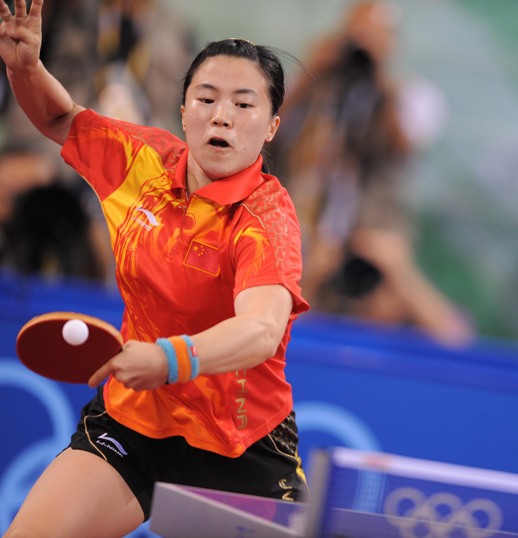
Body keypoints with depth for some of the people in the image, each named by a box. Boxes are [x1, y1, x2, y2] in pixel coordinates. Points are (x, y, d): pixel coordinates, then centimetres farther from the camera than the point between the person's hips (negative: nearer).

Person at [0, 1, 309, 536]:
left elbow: (261, 330, -42)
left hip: (238, 447, -4)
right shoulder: (145, 159, -4)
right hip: (131, 415, 4)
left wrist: (171, 359, -60)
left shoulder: (266, 217, -23)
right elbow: (61, 118, 17)